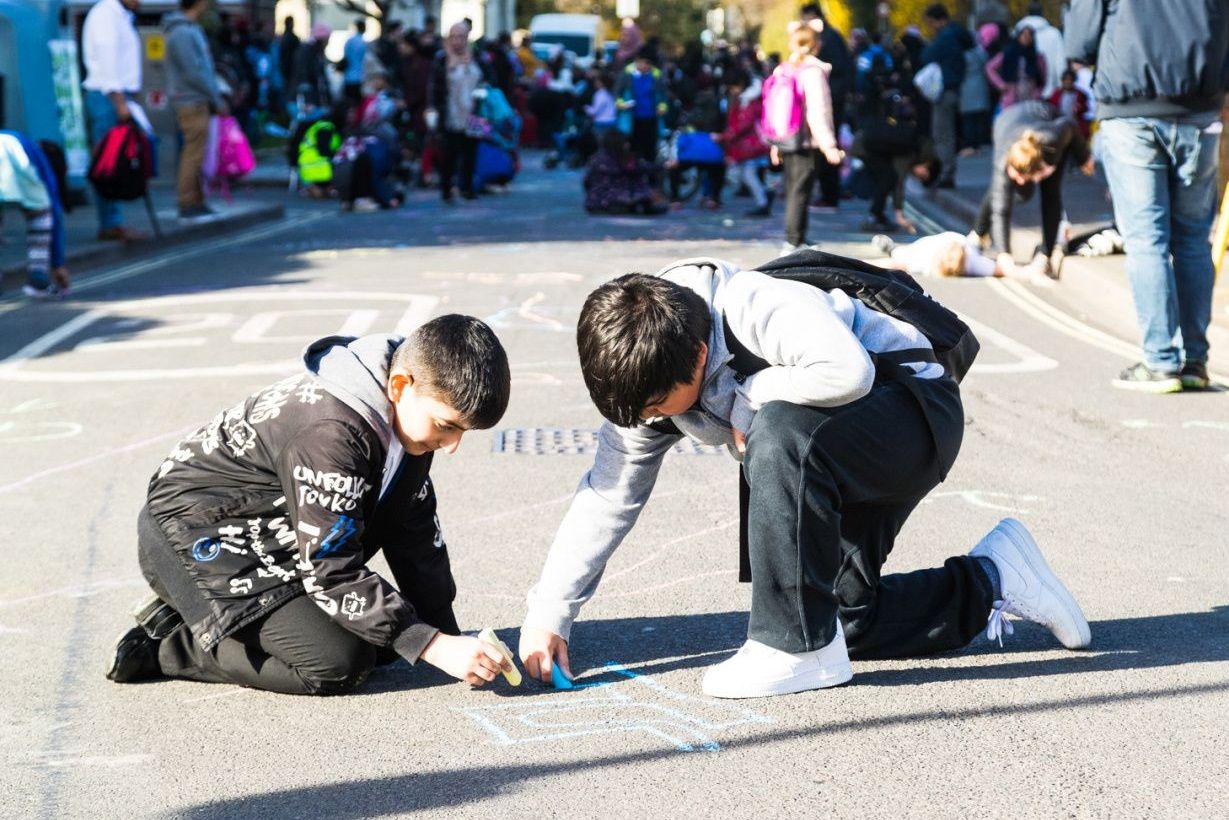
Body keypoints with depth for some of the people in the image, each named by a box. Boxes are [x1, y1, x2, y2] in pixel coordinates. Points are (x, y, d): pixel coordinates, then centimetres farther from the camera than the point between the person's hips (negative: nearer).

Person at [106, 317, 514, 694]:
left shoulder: (409, 410, -5)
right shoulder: (330, 434, -32)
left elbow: (415, 529, 5)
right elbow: (331, 573, -29)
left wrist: (446, 632, 1)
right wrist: (436, 647, -28)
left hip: (270, 542, 10)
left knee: (384, 637, 4)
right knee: (338, 663, -22)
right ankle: (168, 641, -6)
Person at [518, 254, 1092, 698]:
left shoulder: (759, 308, -33)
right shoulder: (645, 377, -8)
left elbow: (846, 371, -49)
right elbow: (608, 495, -5)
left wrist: (747, 399, -30)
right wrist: (547, 616, -11)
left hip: (915, 409, -9)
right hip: (826, 449, 10)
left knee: (779, 436, -37)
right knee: (840, 614, 1)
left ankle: (800, 647, -25)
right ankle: (990, 581, 23)